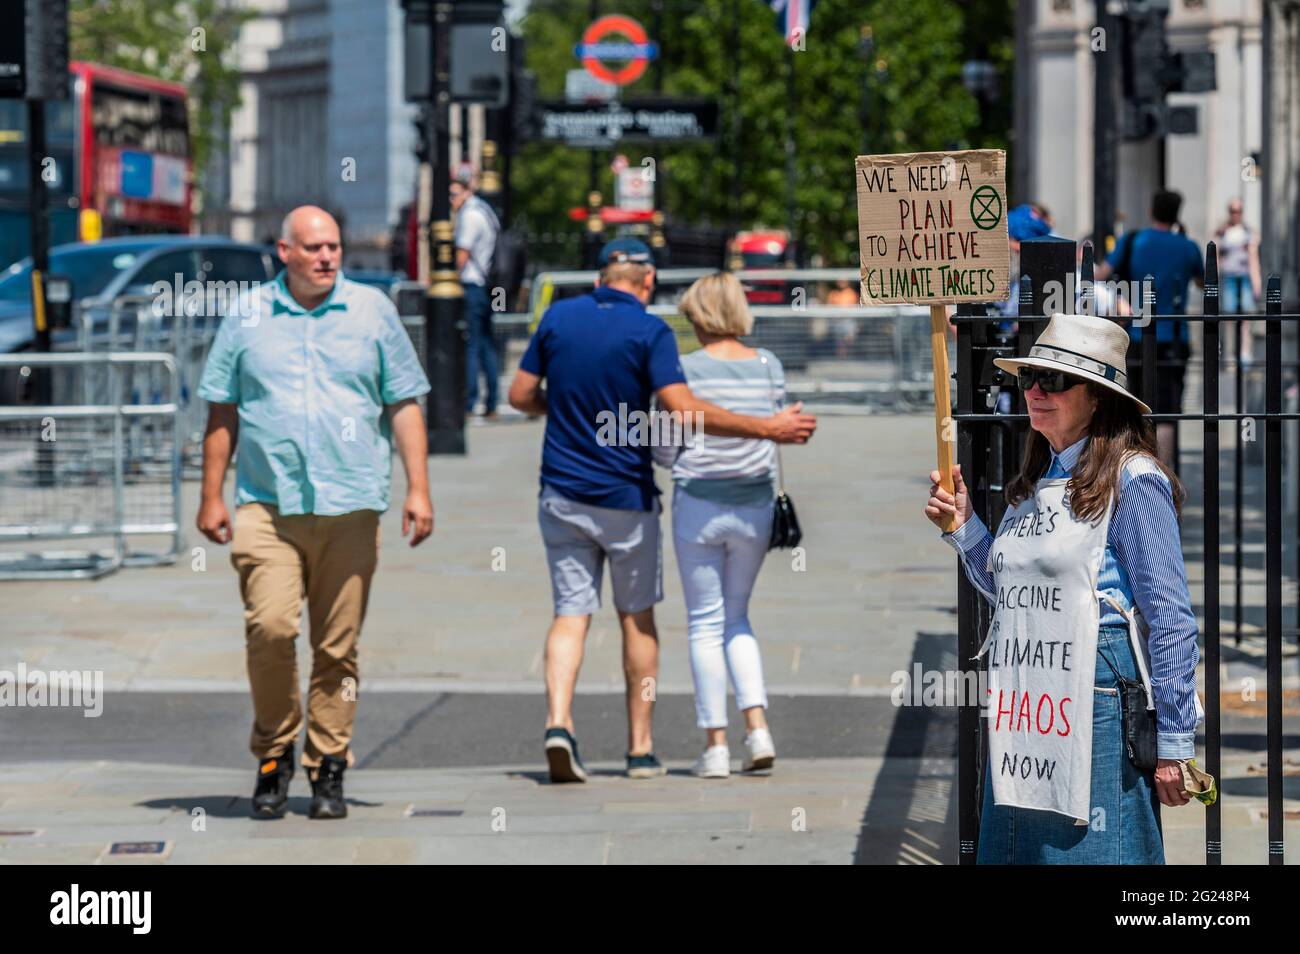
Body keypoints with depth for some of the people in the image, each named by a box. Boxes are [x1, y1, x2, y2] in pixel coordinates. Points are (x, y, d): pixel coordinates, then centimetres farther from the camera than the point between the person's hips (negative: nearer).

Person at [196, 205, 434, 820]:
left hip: (350, 507, 1)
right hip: (267, 505, -1)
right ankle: (274, 752, 2)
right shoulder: (247, 317, 8)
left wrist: (418, 488, 3)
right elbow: (222, 414, 12)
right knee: (270, 626, -16)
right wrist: (211, 497, 7)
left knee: (337, 647, 1)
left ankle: (328, 769, 11)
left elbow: (404, 405, 10)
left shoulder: (372, 311, 9)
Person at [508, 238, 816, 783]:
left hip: (562, 493, 3)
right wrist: (767, 429, -17)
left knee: (571, 612, 6)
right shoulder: (649, 331, -11)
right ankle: (640, 749, 14)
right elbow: (683, 410, -21)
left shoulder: (558, 318, 2)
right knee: (637, 616, 11)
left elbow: (521, 395, 6)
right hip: (625, 495, -3)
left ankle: (558, 722, -18)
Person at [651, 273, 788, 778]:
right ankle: (758, 726, 3)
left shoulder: (686, 369, -11)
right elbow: (773, 430, 5)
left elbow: (666, 451, -8)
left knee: (706, 624, 6)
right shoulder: (769, 366, 0)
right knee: (737, 618, 18)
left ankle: (716, 745, 5)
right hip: (755, 505, 4)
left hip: (698, 504, -4)